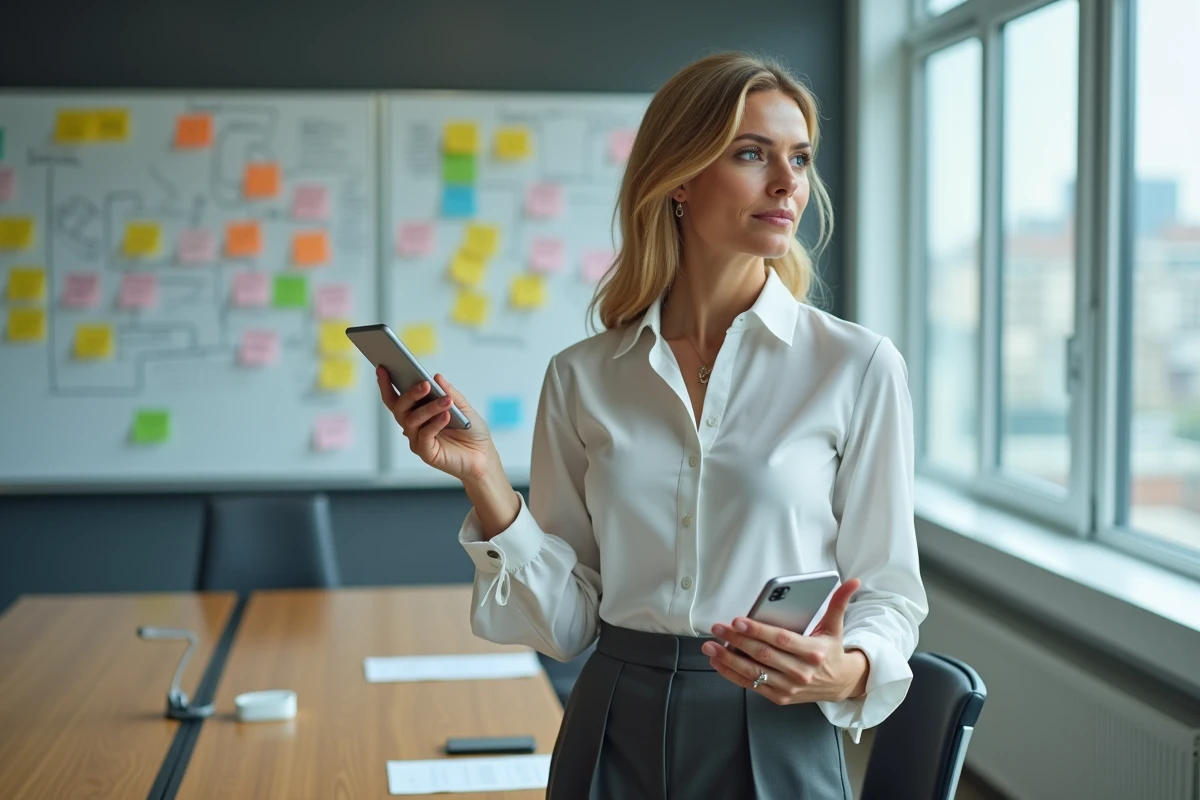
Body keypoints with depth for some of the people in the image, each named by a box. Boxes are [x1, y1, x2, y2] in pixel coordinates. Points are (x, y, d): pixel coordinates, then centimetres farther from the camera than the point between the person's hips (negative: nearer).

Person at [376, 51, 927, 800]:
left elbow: (888, 593, -1)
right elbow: (566, 622, 1)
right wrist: (485, 479, -11)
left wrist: (843, 673, -21)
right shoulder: (581, 378, 0)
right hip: (614, 736, 2)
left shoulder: (858, 366, -6)